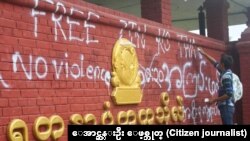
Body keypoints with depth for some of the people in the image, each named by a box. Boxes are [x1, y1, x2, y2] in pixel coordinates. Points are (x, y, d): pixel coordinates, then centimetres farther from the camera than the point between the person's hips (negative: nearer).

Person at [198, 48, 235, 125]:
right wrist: (204, 53, 33)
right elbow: (215, 63, 27)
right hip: (227, 106, 10)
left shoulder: (226, 76, -17)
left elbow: (229, 94, -22)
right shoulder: (225, 72, 11)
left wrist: (215, 100, -15)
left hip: (226, 107, -10)